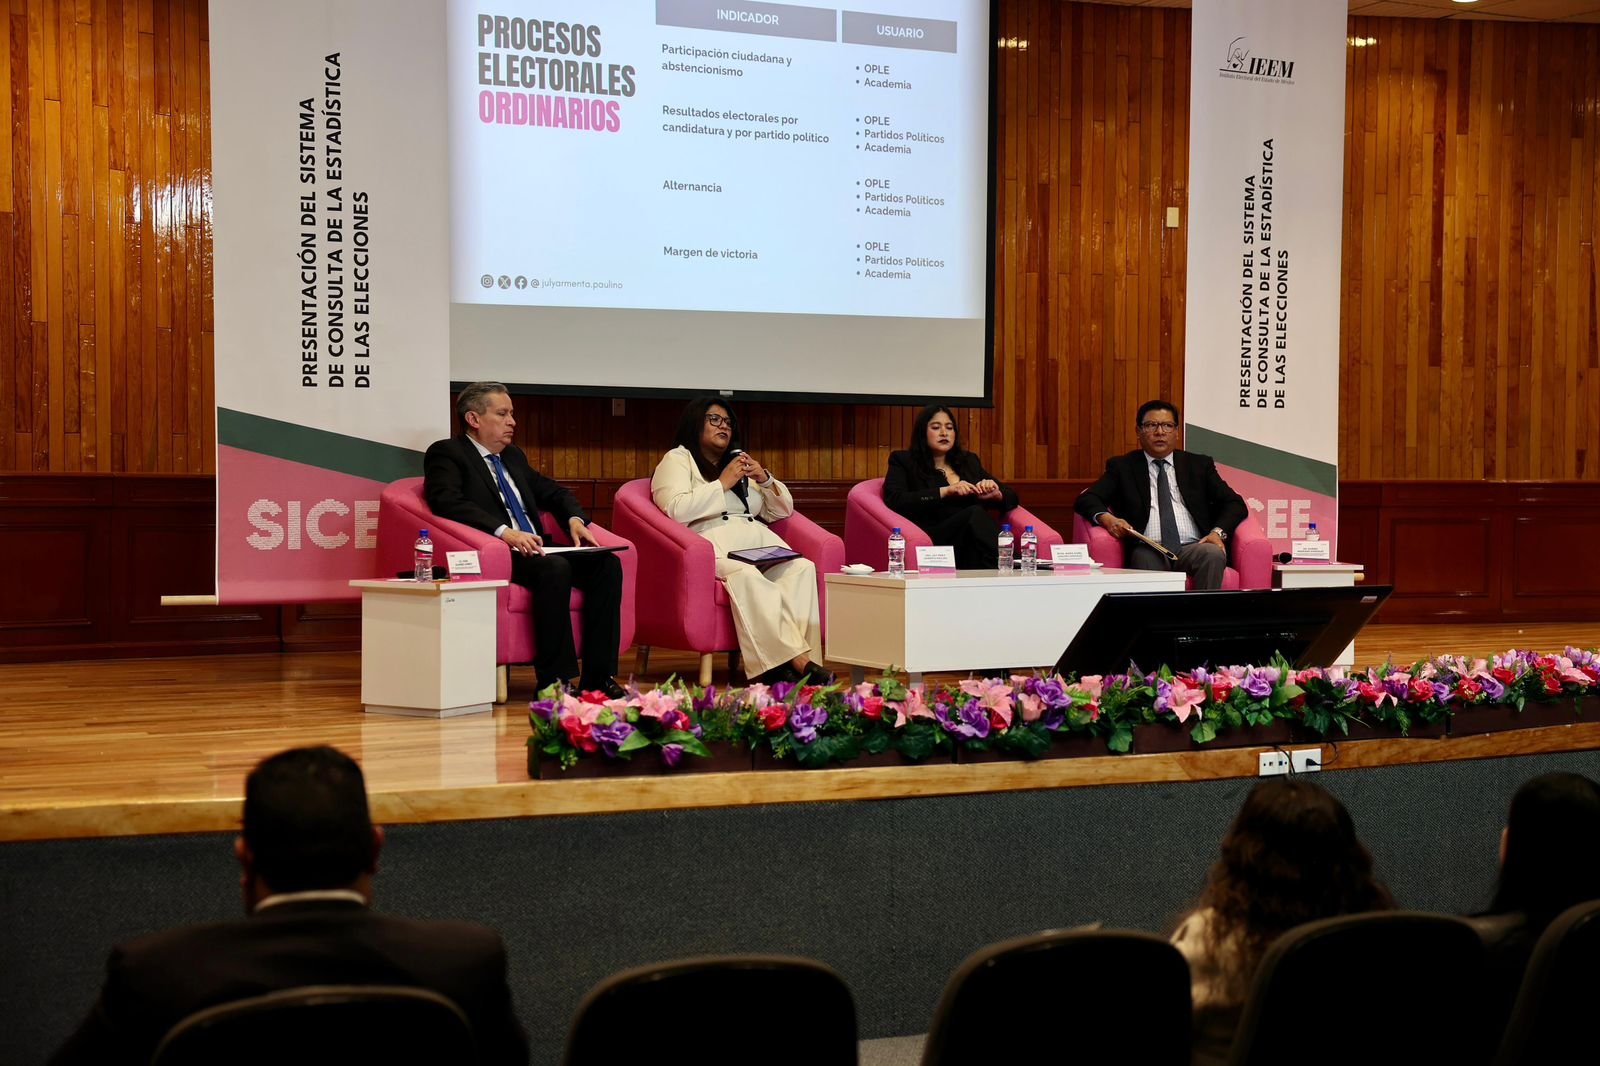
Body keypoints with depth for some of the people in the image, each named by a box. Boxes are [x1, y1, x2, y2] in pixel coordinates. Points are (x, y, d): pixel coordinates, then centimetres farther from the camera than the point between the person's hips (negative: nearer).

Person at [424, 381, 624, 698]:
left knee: (607, 564, -14)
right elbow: (447, 502, -17)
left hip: (535, 549, 8)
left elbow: (553, 493, 31)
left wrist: (575, 519, 7)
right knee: (555, 568, -35)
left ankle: (598, 677, -16)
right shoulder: (446, 454, 1)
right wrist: (503, 531, -29)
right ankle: (554, 681, -29)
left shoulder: (513, 456, 25)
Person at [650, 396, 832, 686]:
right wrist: (722, 484, -3)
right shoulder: (677, 460, 15)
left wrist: (765, 479, 11)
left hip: (759, 540, 6)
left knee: (802, 568, -28)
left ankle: (797, 659, -42)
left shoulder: (741, 463, 34)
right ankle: (796, 659, -47)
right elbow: (676, 510, -6)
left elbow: (784, 510, 29)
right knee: (745, 575, -40)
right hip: (711, 542, -6)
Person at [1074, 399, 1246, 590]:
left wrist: (1218, 532, -5)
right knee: (1144, 559, -38)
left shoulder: (1198, 464, 21)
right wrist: (1106, 518, -15)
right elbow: (1086, 499, 9)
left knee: (1214, 554, -33)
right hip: (1148, 550, -2)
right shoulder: (1122, 467, 18)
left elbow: (1234, 504, 17)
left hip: (1193, 547, 2)